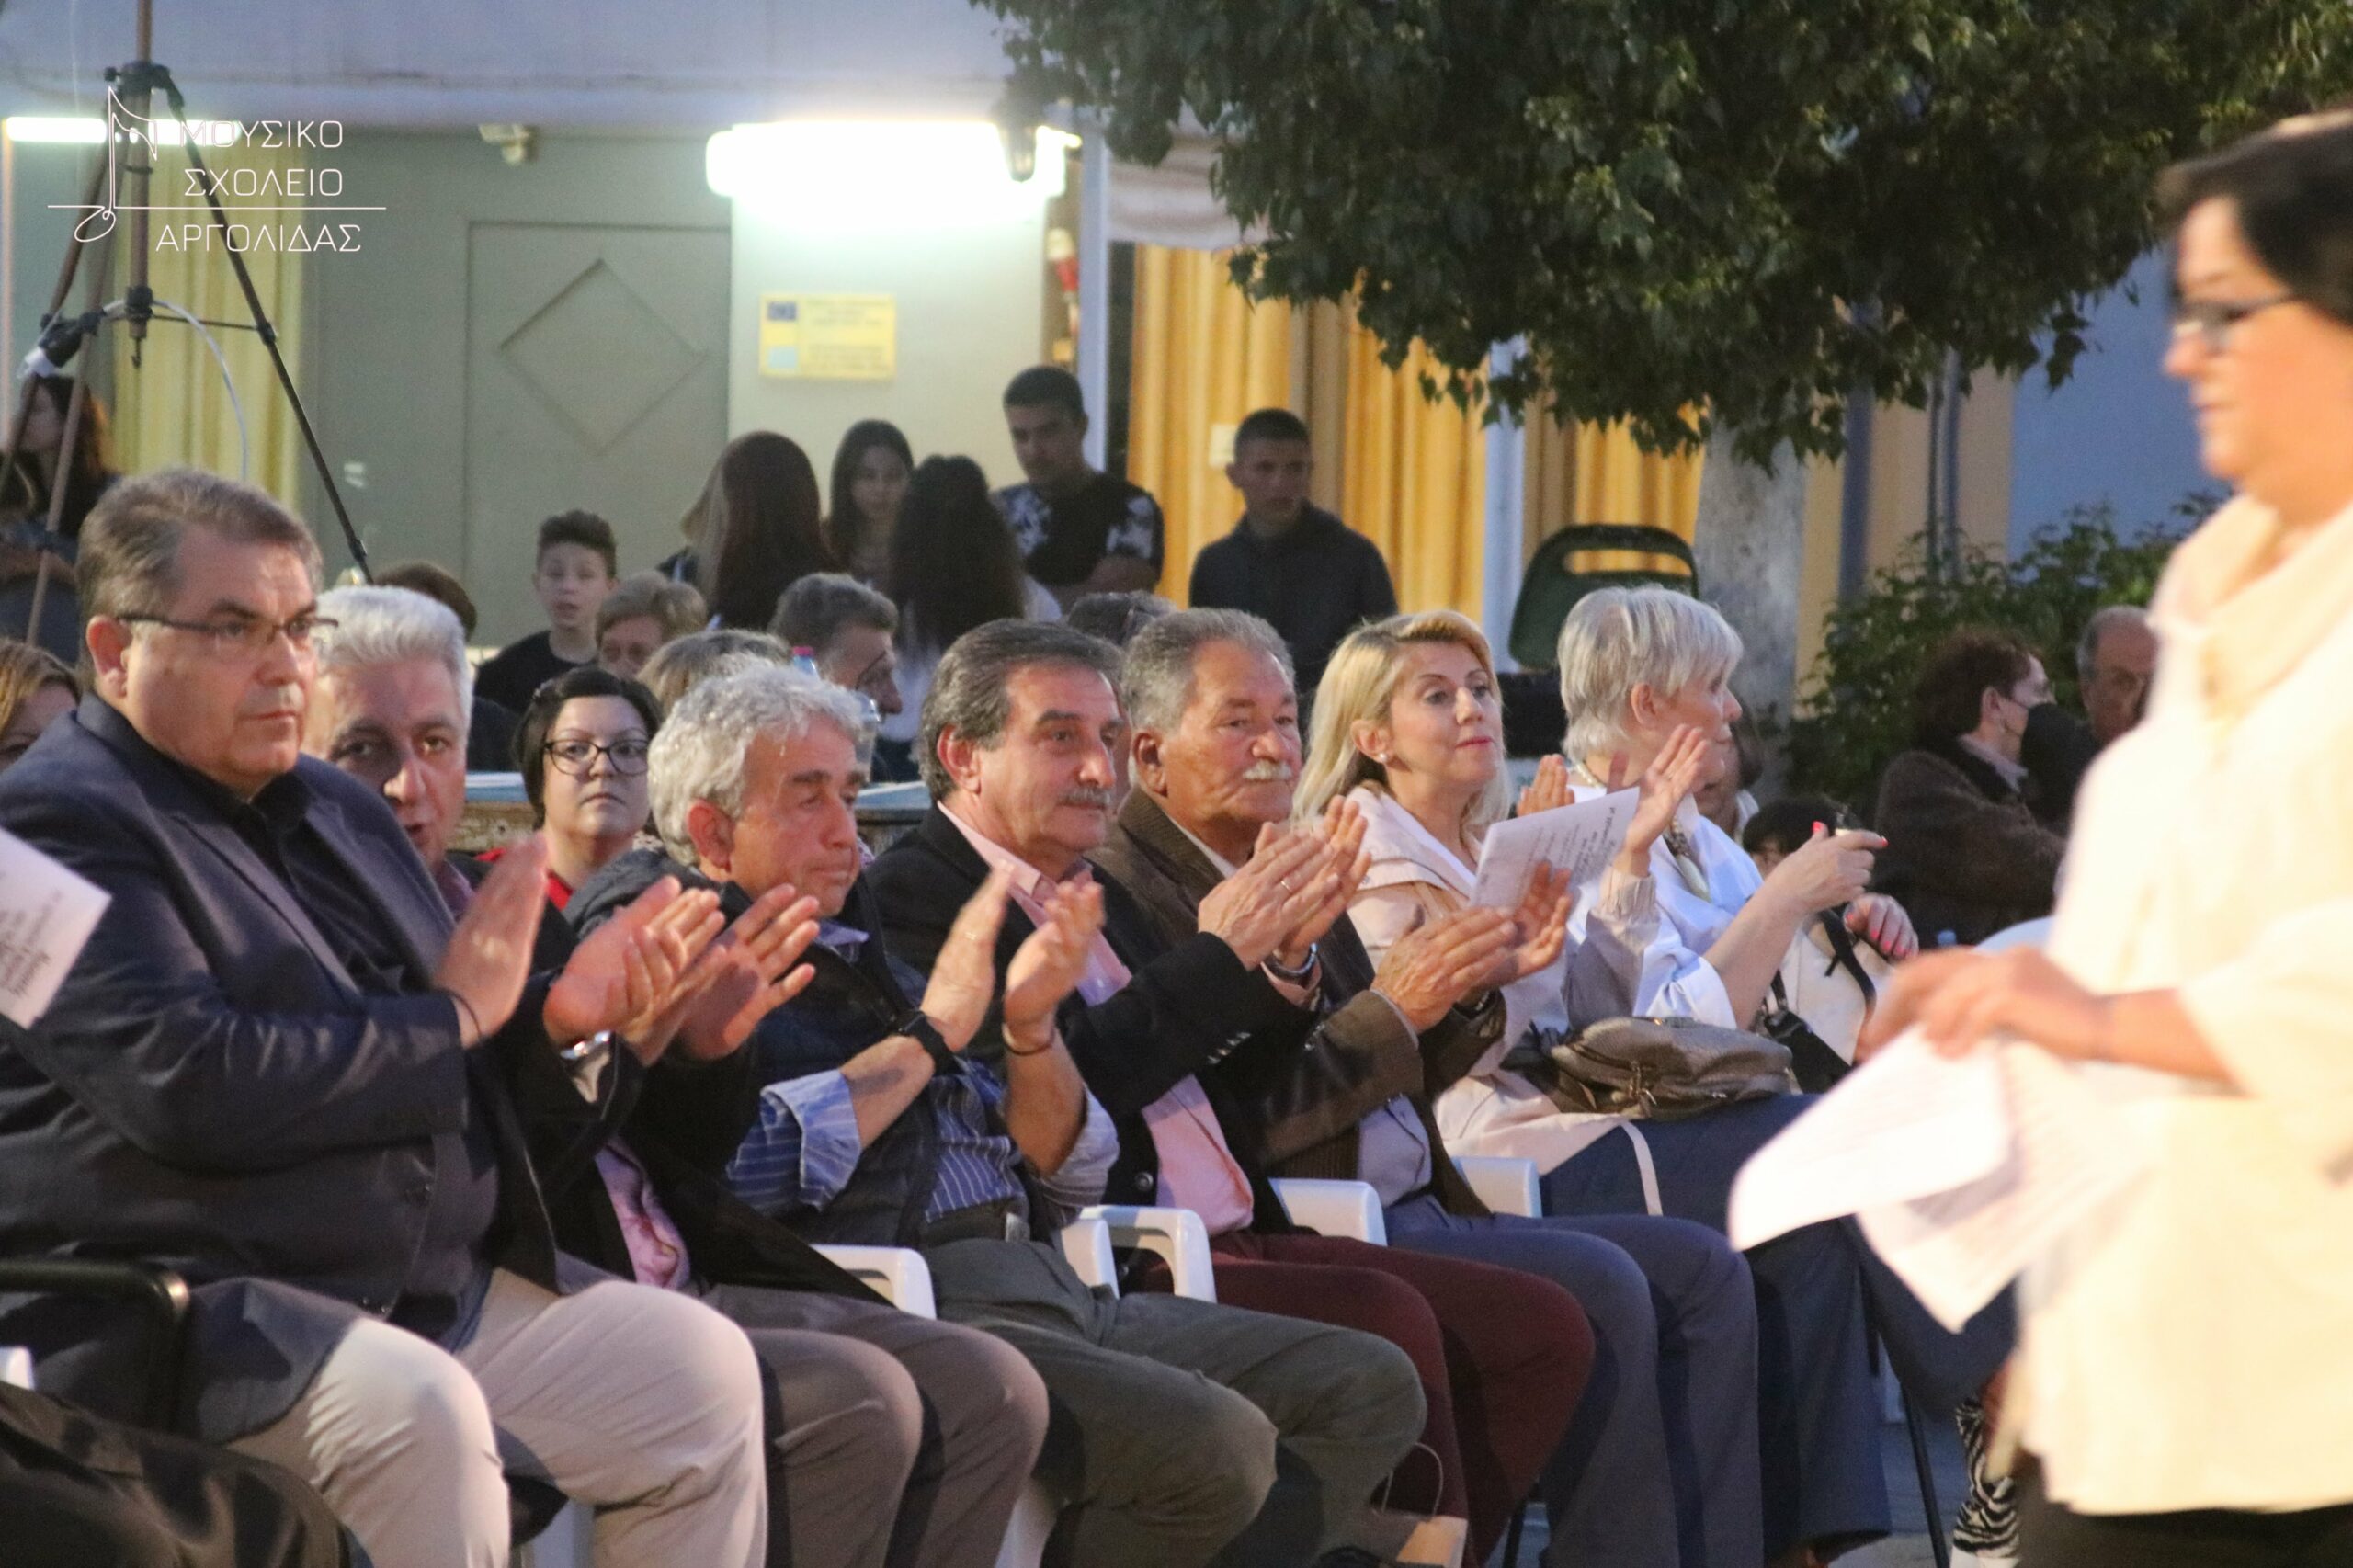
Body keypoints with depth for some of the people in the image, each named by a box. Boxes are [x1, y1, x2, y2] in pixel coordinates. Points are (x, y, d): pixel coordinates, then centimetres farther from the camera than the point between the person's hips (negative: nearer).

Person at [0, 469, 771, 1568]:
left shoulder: (339, 813, 19)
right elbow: (187, 1085, -24)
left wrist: (554, 1018, 2)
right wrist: (450, 1017, -12)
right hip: (184, 1304, -9)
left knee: (704, 1372, 3)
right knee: (416, 1411, -35)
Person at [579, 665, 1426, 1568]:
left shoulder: (859, 945, 25)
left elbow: (1067, 1183, 22)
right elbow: (753, 1166, -18)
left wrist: (1031, 1028, 3)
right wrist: (931, 1032, -7)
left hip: (1047, 1289, 9)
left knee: (1369, 1390, -1)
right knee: (1212, 1445, -29)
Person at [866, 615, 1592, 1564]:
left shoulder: (1097, 891, 23)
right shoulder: (916, 893, -4)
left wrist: (1277, 964, 6)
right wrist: (1219, 956, -12)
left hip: (1237, 1239, 9)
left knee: (1544, 1328, -3)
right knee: (1390, 1323, -28)